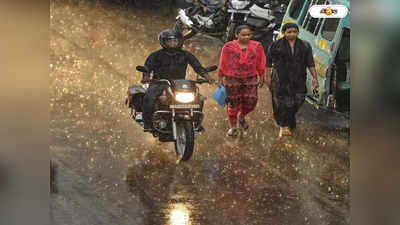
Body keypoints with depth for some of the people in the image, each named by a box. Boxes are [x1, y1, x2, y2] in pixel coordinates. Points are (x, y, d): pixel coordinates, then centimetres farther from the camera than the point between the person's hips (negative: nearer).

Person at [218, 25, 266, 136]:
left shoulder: (257, 46, 1)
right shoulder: (229, 47, -4)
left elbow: (260, 63, 9)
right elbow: (223, 63, 3)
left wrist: (261, 77, 11)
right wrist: (220, 77, 7)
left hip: (250, 79, 2)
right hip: (232, 79, -2)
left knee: (250, 101, -2)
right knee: (233, 103, 4)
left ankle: (241, 117, 30)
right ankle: (233, 126, 19)